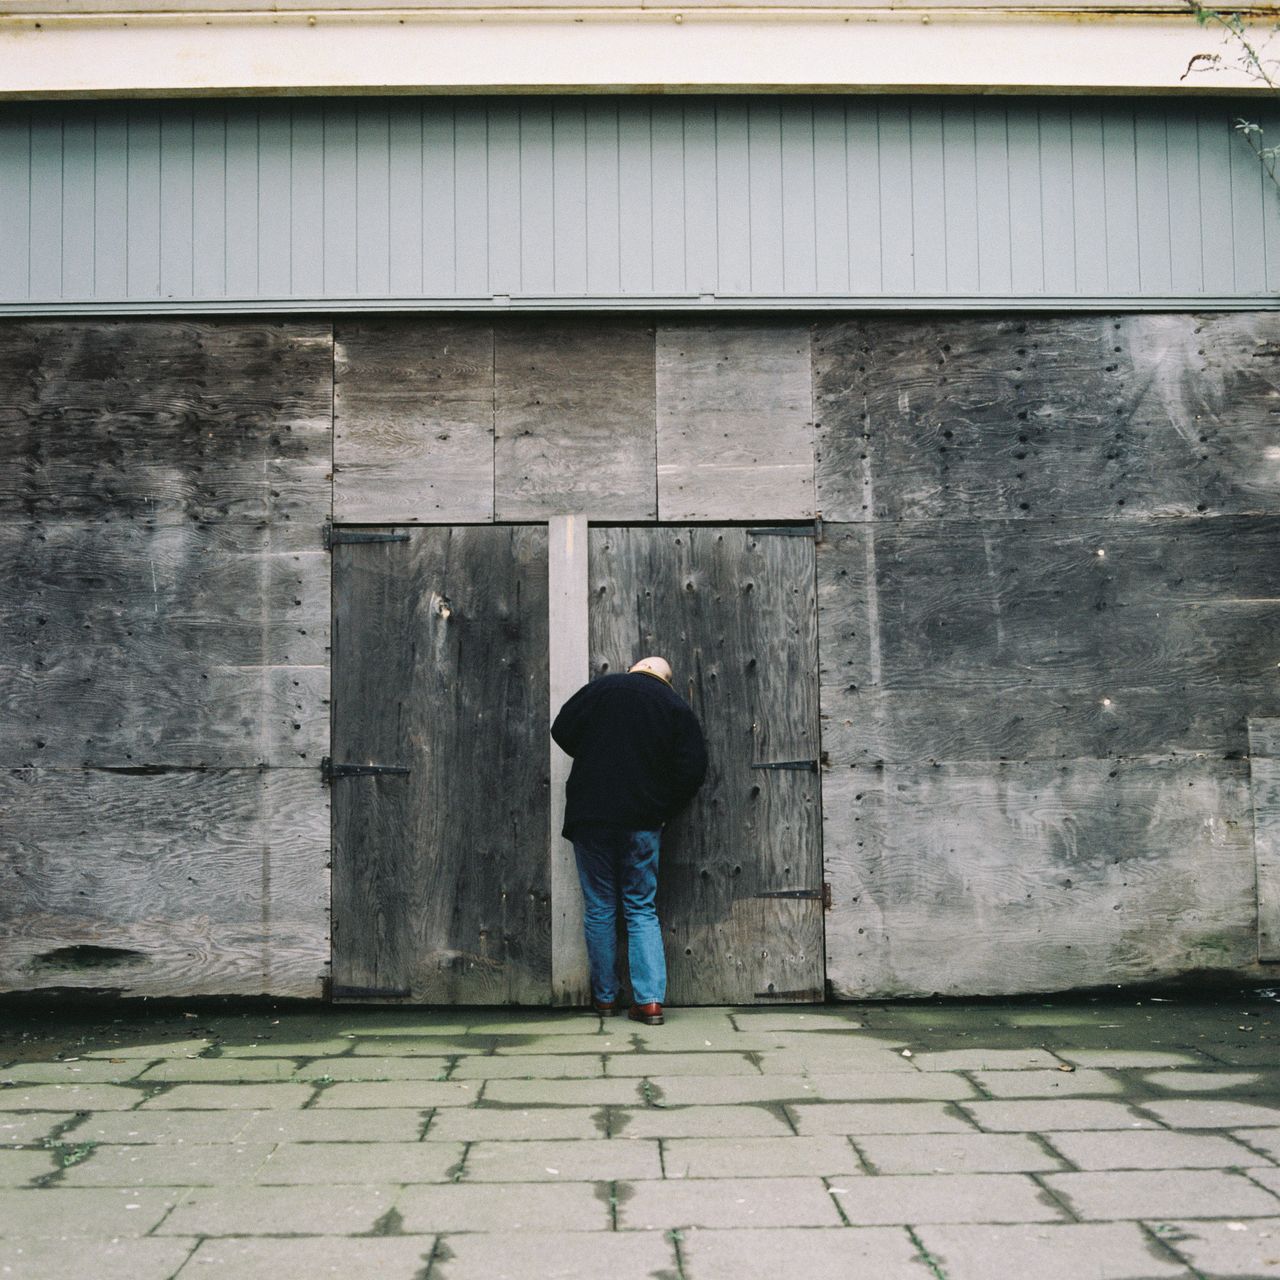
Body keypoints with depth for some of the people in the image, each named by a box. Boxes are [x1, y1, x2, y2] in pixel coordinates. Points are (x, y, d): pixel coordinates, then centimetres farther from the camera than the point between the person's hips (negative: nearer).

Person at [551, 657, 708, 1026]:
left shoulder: (600, 689, 2)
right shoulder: (677, 708, 5)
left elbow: (561, 731, 2)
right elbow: (692, 770, 0)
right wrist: (663, 811, 9)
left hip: (591, 816, -1)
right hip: (643, 823, 1)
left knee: (599, 908, 9)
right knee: (642, 909, 8)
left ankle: (604, 997, 16)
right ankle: (650, 999, -2)